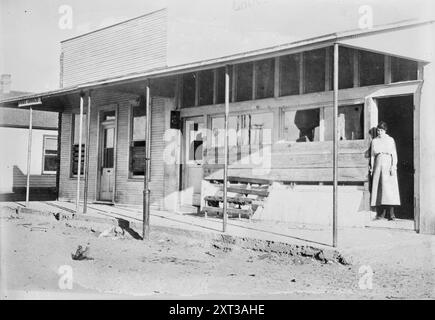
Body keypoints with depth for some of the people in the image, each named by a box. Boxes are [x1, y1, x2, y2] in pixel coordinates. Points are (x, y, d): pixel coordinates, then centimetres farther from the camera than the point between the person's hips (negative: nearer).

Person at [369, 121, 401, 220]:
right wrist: (372, 168, 7)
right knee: (378, 188, -3)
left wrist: (393, 166, -8)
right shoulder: (374, 141, 12)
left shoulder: (390, 140, 5)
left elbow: (394, 154, 3)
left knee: (389, 188, -10)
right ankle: (381, 213, 1)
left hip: (388, 165, -3)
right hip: (378, 165, 3)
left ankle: (391, 214, -10)